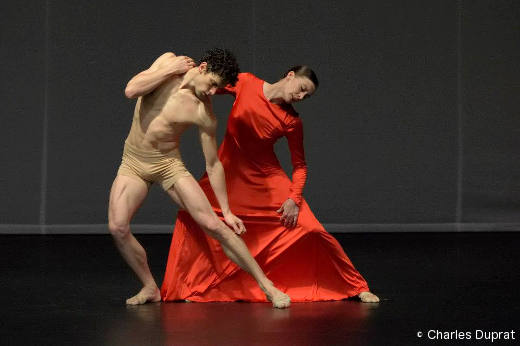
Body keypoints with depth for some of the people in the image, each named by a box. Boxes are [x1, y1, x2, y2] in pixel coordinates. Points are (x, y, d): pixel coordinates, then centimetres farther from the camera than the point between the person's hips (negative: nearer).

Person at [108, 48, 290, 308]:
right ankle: (150, 288, 2)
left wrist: (227, 211, -7)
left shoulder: (204, 114, -13)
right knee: (117, 227, -19)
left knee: (213, 225, -12)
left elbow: (213, 165, -6)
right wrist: (170, 70, -19)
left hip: (169, 165, -1)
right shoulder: (168, 62, -8)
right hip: (133, 162, 2)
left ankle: (265, 284, -2)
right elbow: (131, 91, -17)